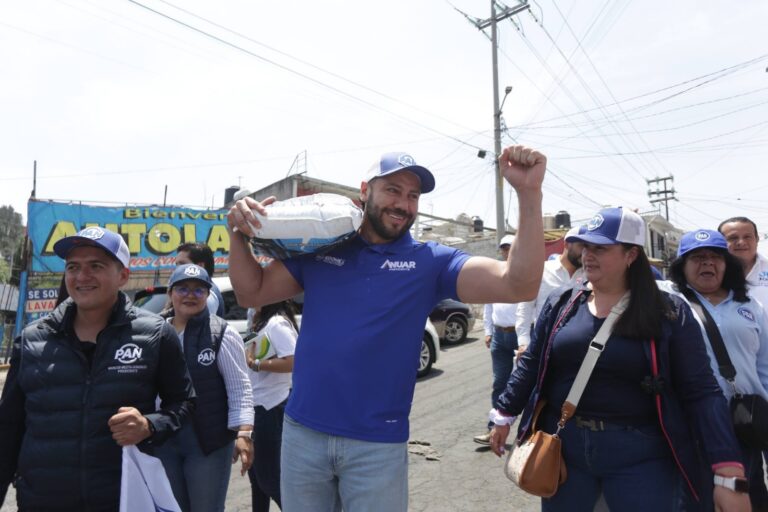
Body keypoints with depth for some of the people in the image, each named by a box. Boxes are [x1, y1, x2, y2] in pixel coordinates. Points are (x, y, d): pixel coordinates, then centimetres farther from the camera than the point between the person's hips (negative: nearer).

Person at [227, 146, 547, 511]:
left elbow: (518, 285, -14)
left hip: (378, 444, -2)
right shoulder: (321, 247, 3)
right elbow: (252, 293, 8)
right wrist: (239, 234, -8)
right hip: (302, 432, 3)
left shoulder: (429, 262, -4)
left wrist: (529, 194, -23)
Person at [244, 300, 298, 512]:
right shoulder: (266, 323, 11)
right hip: (262, 406, 10)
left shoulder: (277, 323, -18)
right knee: (257, 471, 22)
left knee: (271, 476, 1)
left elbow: (292, 362, -27)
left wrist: (255, 363, -19)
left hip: (273, 407, -10)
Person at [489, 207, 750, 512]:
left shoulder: (669, 313, -7)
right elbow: (531, 365, 7)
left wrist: (729, 472, -16)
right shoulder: (560, 305, 0)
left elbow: (701, 392, -10)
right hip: (563, 445, 3)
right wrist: (504, 415, 8)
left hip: (641, 455, -2)